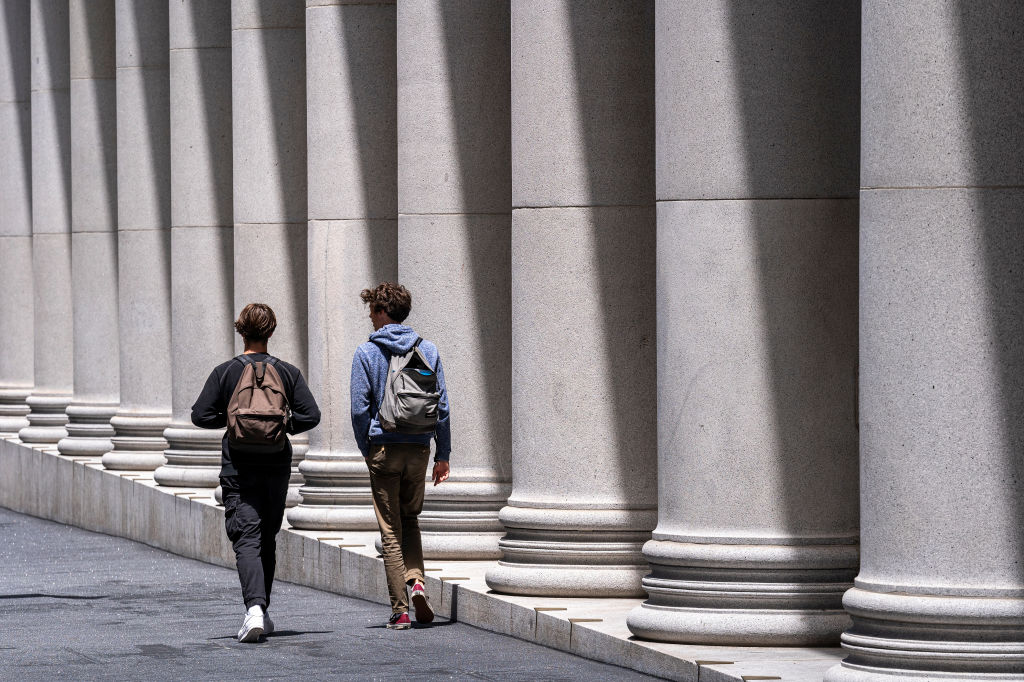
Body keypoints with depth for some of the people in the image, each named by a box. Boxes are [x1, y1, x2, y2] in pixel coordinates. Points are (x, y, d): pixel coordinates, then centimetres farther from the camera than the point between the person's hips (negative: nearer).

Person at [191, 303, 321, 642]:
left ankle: (255, 606, -30)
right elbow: (311, 414, -5)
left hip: (239, 467, -2)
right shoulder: (288, 372, 1)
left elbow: (201, 415, -4)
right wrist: (283, 427, 11)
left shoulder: (225, 372, -3)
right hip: (277, 465, 3)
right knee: (268, 538, 16)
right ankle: (262, 613, 22)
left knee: (247, 539, -9)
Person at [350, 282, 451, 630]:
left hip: (383, 448, -3)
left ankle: (400, 610, 0)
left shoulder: (366, 353, -5)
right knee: (410, 518, 22)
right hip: (419, 449, 3)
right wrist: (443, 453, 10)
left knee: (390, 530, 3)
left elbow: (359, 409, -7)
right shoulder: (427, 350, 4)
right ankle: (415, 580, -2)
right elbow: (442, 406, 4)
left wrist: (367, 451, 6)